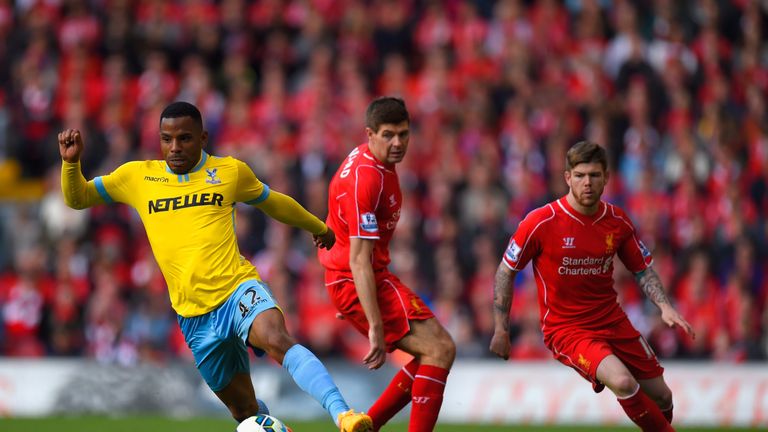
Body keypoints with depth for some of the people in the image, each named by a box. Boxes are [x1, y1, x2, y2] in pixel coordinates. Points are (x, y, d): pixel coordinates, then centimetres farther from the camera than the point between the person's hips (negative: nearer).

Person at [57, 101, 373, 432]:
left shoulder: (230, 171, 6)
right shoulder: (137, 177, 7)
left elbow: (273, 202, 24)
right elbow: (77, 198, 14)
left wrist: (318, 227, 38)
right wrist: (71, 162, -7)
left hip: (238, 289, -3)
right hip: (194, 315, 3)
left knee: (278, 340, -35)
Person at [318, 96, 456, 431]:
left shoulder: (365, 156, 8)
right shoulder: (366, 179, -23)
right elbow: (359, 260, -27)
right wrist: (376, 327, -30)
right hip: (357, 282, -10)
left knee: (434, 352, 13)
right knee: (440, 350, -16)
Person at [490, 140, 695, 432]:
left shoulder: (617, 221, -2)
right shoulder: (541, 222, -15)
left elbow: (642, 269, 10)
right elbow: (505, 272, -5)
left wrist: (664, 306, -7)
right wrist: (501, 331, -5)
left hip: (613, 321, 5)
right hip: (565, 329, -5)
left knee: (662, 397, 6)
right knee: (624, 382, -29)